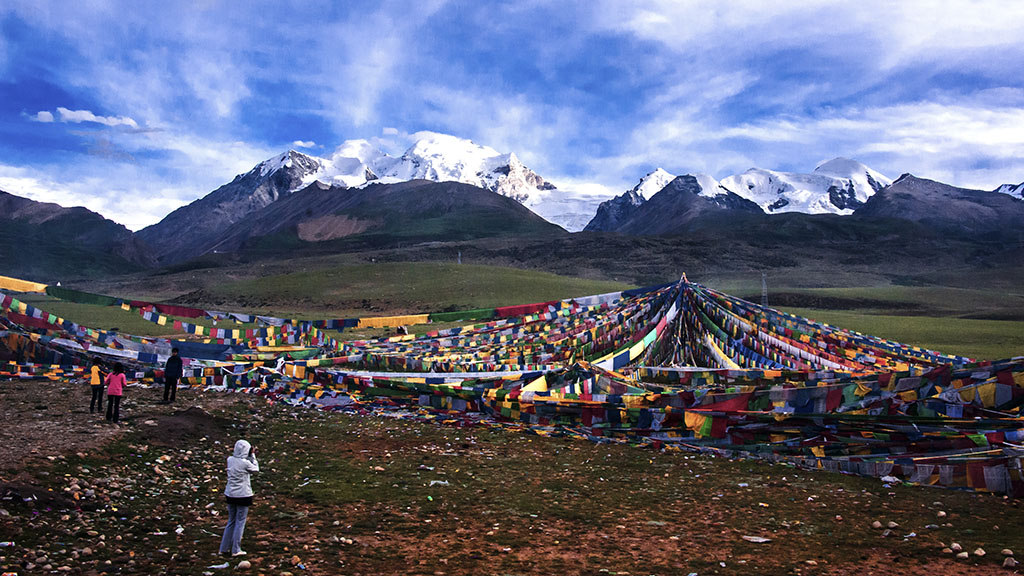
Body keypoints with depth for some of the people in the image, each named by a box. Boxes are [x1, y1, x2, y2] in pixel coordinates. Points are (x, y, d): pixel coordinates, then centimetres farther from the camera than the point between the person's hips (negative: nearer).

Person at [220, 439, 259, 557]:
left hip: (230, 495, 6)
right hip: (243, 495, -6)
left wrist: (250, 456, 7)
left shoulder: (230, 460, -2)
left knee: (231, 521, 19)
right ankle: (236, 550, 11)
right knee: (240, 522, 6)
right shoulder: (245, 463, -19)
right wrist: (252, 456, 5)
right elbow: (256, 469, 0)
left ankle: (224, 548, 23)